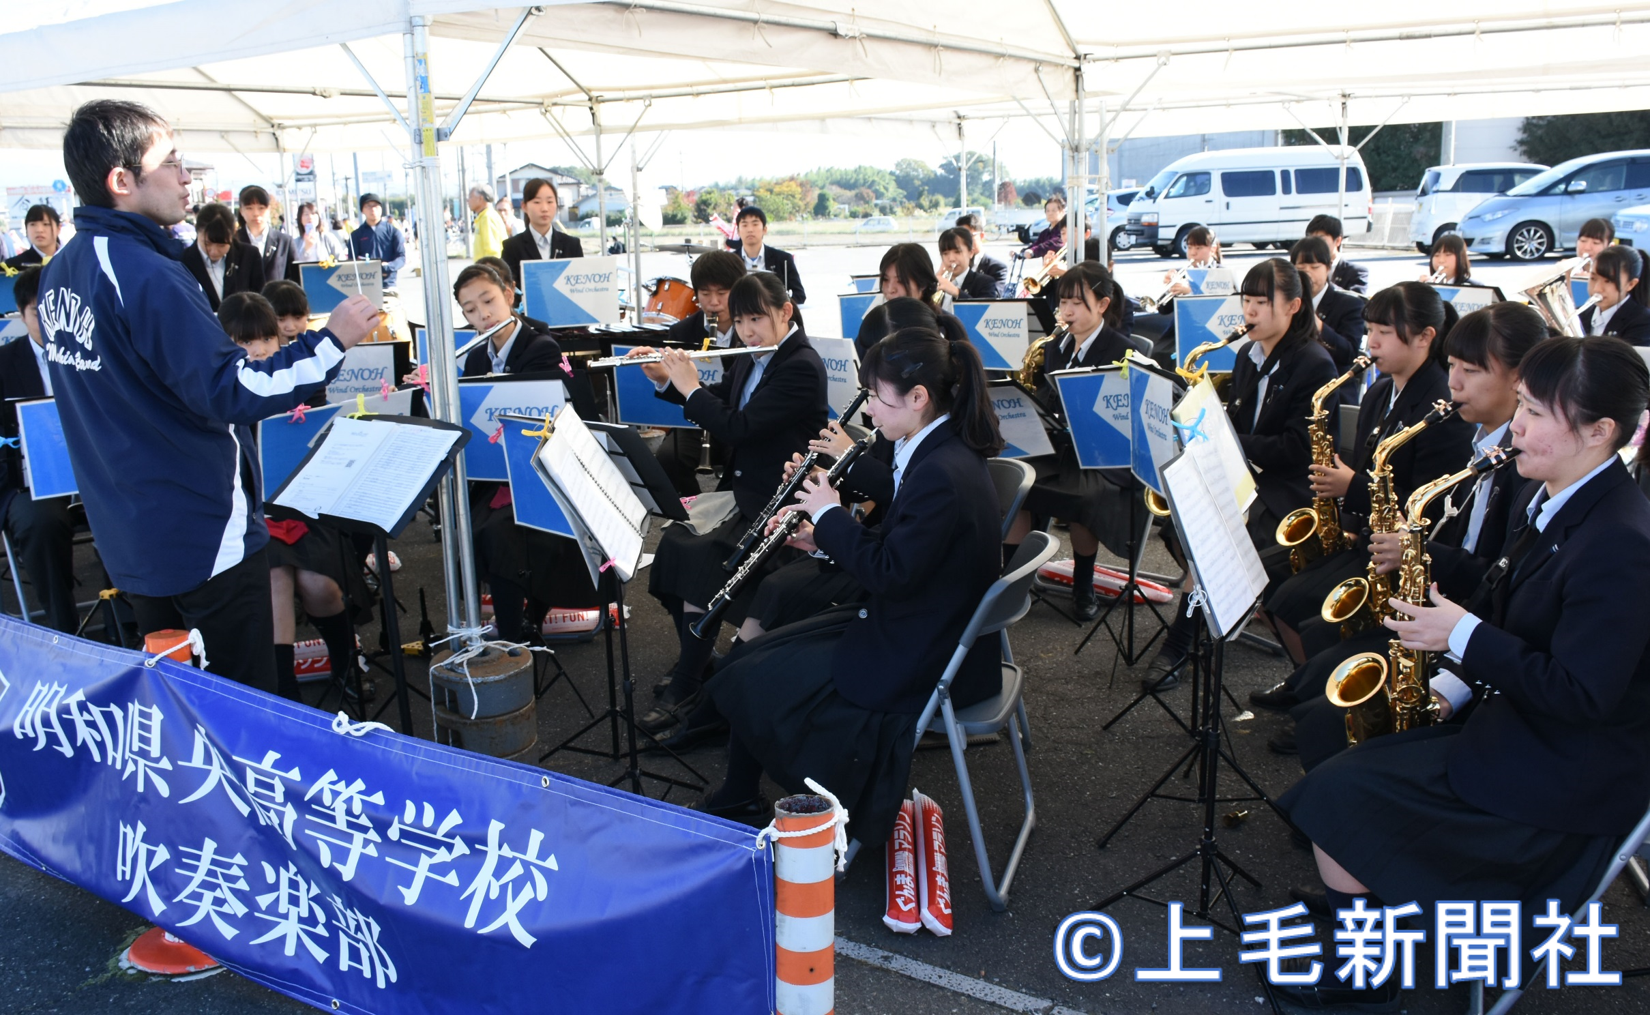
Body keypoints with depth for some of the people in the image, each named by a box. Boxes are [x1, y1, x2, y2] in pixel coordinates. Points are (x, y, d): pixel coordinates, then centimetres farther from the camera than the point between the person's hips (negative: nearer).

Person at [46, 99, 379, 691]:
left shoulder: (61, 271, 7)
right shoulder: (144, 275, -22)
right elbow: (230, 391, -26)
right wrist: (331, 342, -20)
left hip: (129, 536, 9)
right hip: (204, 536, -9)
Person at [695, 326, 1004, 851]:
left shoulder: (943, 474, -27)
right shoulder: (937, 453, 5)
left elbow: (890, 571, -25)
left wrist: (831, 514, -13)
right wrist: (823, 537, 2)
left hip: (921, 660, -10)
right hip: (909, 626, 10)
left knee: (752, 685, -4)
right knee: (751, 656, 11)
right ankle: (737, 798, 23)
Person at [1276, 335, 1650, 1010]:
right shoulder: (1547, 498, 4)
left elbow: (1581, 694, -26)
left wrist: (1463, 635, -21)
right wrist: (1457, 685, 2)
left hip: (1566, 778, -10)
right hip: (1511, 717, 10)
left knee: (1334, 801, -13)